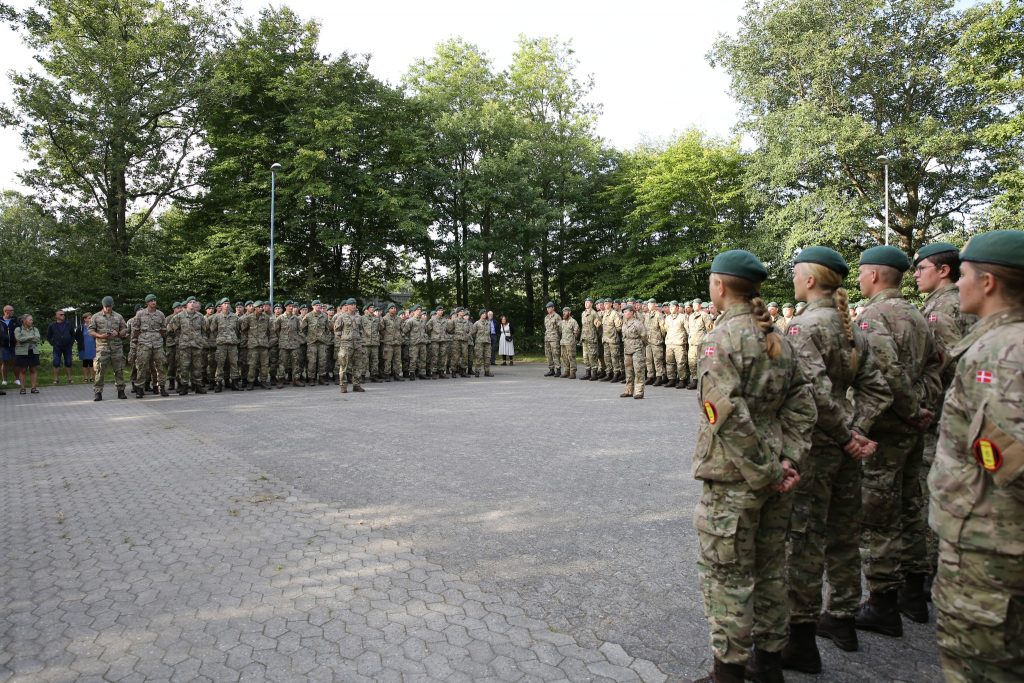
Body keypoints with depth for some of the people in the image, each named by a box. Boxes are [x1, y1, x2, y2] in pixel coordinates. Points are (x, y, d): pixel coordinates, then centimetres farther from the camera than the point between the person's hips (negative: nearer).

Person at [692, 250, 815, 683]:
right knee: (770, 567, 19)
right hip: (772, 475, 8)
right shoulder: (777, 339, 8)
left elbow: (728, 417, -24)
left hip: (733, 479, -8)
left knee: (727, 576, 6)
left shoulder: (721, 338, -16)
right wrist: (788, 460, 1)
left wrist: (767, 472, -16)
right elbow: (802, 407, 6)